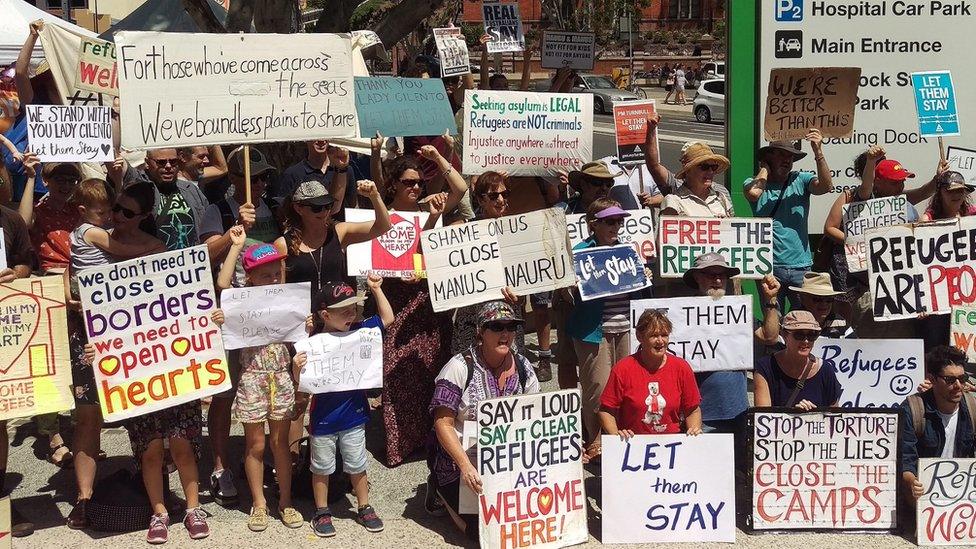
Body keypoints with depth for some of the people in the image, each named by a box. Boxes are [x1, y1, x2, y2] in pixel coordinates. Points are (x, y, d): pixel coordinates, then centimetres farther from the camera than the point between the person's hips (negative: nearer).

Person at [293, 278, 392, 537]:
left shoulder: (358, 331, -6)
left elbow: (387, 318, 2)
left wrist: (376, 289, -5)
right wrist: (297, 369, -34)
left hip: (354, 416, 3)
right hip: (323, 418, -3)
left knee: (357, 466, 17)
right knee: (322, 468, 15)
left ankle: (364, 508, 34)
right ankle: (322, 512, 31)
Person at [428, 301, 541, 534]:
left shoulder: (522, 367, 0)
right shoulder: (460, 368, -15)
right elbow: (443, 424, -17)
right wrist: (466, 466, -29)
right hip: (462, 458, -5)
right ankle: (444, 491, 13)